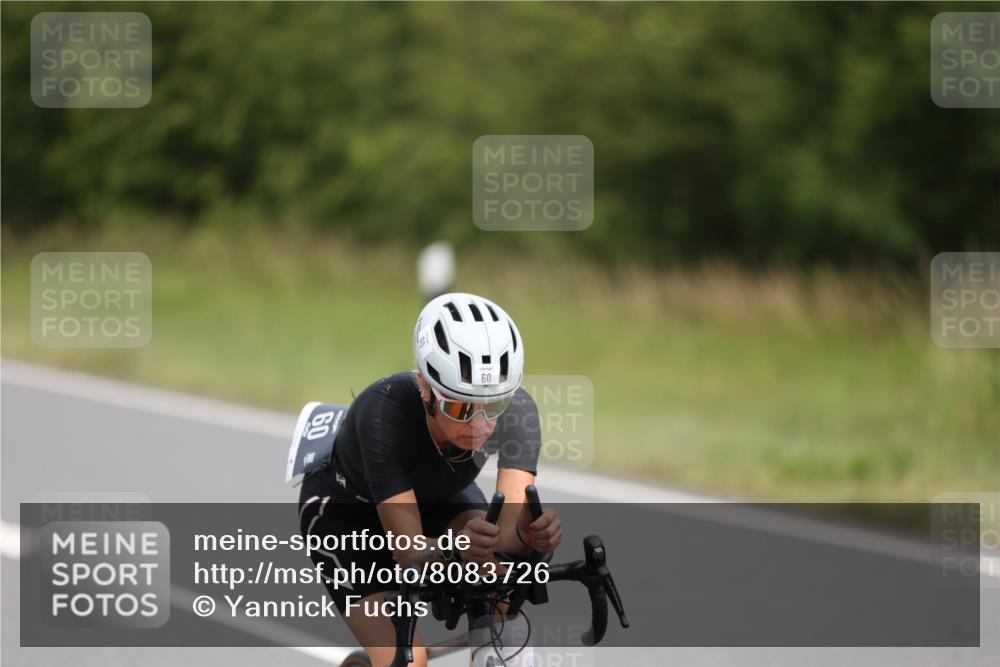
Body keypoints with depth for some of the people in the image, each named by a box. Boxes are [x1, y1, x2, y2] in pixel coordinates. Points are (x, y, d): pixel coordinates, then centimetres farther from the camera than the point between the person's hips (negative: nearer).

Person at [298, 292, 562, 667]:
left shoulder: (516, 411, -31)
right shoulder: (385, 411, -40)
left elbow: (510, 526, -35)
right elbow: (408, 552, -40)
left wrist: (529, 533, -58)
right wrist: (456, 549, -61)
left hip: (438, 499, 3)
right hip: (346, 508, -3)